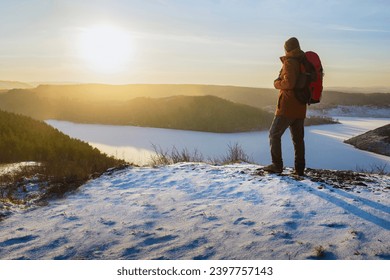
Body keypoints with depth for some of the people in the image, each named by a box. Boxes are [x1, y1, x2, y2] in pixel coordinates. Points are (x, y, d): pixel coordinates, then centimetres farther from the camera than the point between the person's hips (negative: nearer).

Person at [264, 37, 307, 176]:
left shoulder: (289, 62, -11)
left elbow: (289, 83, -22)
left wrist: (277, 83, -6)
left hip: (287, 107, -7)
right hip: (300, 108, 7)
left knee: (274, 134, 2)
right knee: (298, 138, 10)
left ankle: (277, 165, -3)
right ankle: (299, 168, 9)